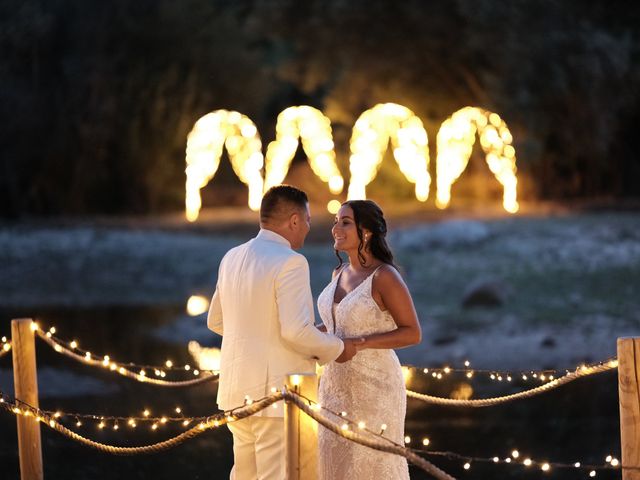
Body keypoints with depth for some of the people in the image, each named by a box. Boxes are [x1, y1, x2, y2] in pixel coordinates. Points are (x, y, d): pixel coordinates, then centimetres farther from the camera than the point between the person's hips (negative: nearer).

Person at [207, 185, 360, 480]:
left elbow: (217, 321, 19)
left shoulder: (232, 258, 8)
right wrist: (336, 349, -7)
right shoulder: (289, 263, -17)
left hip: (237, 389, 8)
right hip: (278, 394, -8)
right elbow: (297, 331, -24)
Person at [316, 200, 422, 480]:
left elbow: (413, 334, -14)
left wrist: (360, 343, -24)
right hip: (339, 387, 8)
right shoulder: (341, 274, 9)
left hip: (373, 388, -8)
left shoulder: (386, 277, -15)